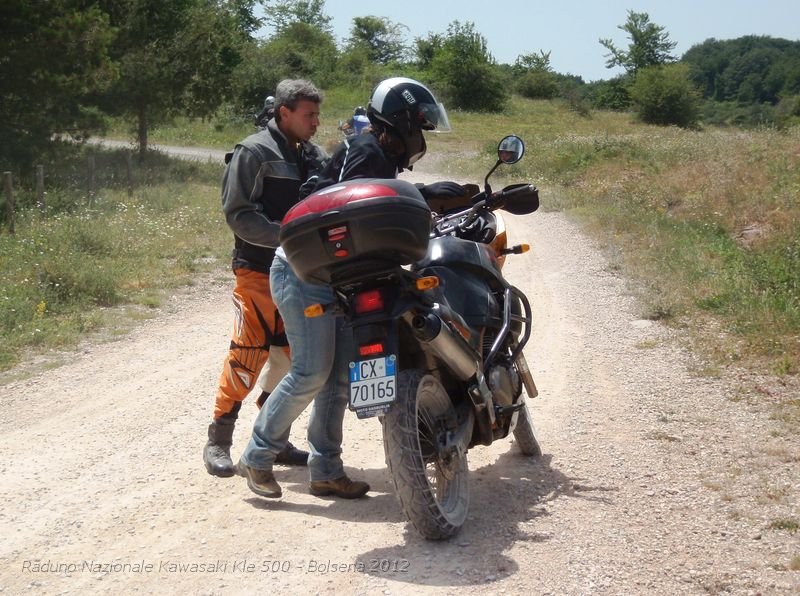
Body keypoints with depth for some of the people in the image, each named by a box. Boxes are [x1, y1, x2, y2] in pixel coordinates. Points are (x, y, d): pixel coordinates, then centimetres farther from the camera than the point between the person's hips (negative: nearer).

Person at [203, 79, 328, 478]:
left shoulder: (313, 156, 15)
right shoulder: (254, 152, -6)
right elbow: (238, 213, -13)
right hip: (260, 270, -7)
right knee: (248, 355, -9)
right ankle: (218, 441, 2)